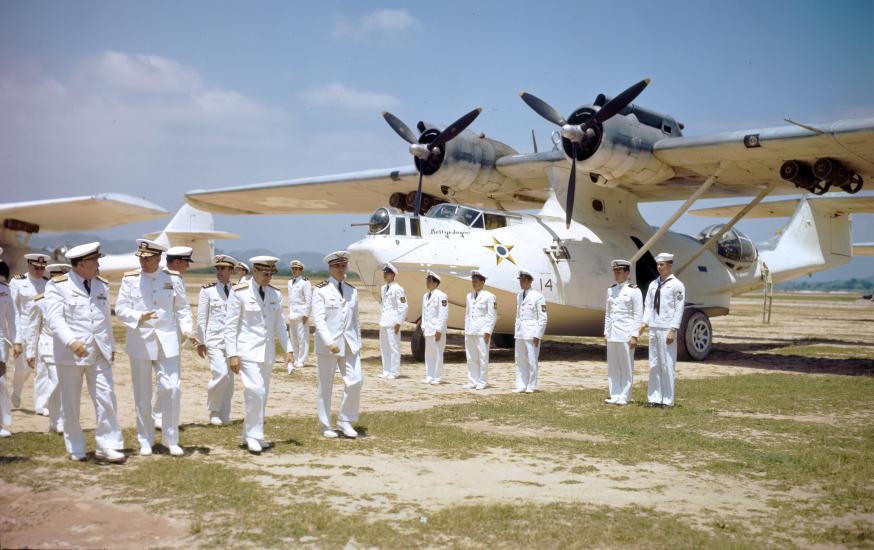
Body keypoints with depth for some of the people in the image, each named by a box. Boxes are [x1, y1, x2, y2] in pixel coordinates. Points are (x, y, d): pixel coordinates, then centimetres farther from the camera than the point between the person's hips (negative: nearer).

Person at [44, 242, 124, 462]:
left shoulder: (101, 285, 13)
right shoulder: (57, 286, -4)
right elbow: (55, 318, -14)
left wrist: (111, 346, 19)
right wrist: (71, 342, -27)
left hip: (99, 353, 4)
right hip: (70, 353, -4)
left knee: (106, 398, -5)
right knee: (71, 403, 6)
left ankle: (106, 446, 1)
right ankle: (76, 449, 19)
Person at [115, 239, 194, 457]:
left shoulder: (173, 279, 2)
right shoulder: (130, 279, 0)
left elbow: (182, 308, 8)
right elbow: (120, 309, -1)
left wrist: (187, 328, -7)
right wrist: (138, 317, -19)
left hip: (167, 342, 0)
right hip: (140, 342, 0)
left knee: (172, 389, -6)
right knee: (142, 394, 7)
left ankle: (171, 440, 8)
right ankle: (145, 441, 20)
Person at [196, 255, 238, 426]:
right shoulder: (207, 290, -2)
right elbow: (202, 318, 0)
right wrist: (201, 342, -2)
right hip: (214, 339, -3)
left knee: (229, 378, 5)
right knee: (221, 374, -17)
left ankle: (224, 415, 17)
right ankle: (213, 410, 4)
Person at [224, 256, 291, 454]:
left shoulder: (275, 294, 6)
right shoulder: (240, 293, -8)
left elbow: (279, 325, 13)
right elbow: (230, 326, -7)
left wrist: (287, 350, 5)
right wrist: (232, 354, -12)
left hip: (267, 351, 5)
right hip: (247, 349, -5)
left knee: (262, 394, 9)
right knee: (255, 391, -16)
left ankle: (251, 434, 21)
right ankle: (253, 435, -5)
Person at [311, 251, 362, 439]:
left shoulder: (352, 291, 11)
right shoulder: (321, 291, -4)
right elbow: (318, 320, -12)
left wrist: (358, 343, 12)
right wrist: (330, 343, -22)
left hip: (349, 344, 4)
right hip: (327, 344, -4)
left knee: (356, 381, -6)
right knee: (325, 386, 3)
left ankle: (345, 420, 10)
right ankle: (326, 426, 16)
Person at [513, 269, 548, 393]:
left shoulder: (538, 297, -8)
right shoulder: (519, 296, 13)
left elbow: (542, 319, -8)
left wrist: (538, 336, -13)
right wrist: (516, 331, 14)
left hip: (532, 333, -7)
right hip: (520, 333, 7)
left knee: (532, 360, -3)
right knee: (520, 360, 7)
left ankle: (531, 386, 4)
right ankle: (521, 386, 13)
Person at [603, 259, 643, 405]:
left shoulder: (634, 290, -6)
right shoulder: (611, 290, 12)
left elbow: (638, 315, -8)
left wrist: (634, 336, -13)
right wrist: (606, 332, 12)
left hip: (626, 333, -6)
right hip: (612, 334, 6)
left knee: (626, 366, -1)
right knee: (612, 366, 7)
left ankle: (624, 397, 5)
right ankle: (615, 396, 13)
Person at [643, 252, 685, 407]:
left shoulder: (677, 285, -3)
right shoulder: (653, 285, 13)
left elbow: (679, 309, -6)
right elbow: (648, 305, 13)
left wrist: (673, 330, -12)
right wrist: (645, 322, -1)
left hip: (667, 330, -6)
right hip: (653, 329, 6)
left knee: (667, 364, -2)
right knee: (653, 365, 7)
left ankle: (667, 400, 4)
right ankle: (654, 398, 12)